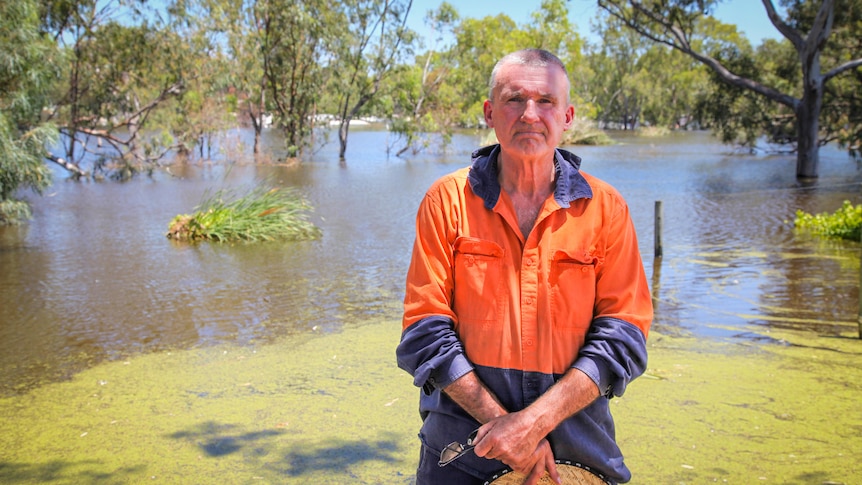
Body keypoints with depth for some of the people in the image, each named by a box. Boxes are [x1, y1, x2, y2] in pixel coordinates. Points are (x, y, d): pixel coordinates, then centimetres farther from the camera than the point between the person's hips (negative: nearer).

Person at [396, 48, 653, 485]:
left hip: (576, 444, 1)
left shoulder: (605, 208, -2)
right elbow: (425, 333, -7)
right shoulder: (447, 200, -4)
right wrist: (499, 419, -15)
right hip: (461, 441, 0)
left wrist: (534, 420, -16)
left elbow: (623, 337, -6)